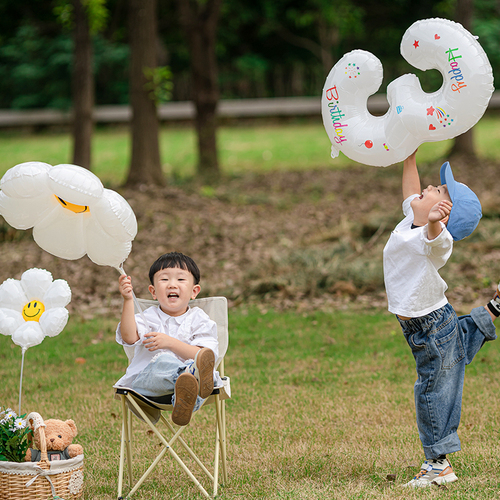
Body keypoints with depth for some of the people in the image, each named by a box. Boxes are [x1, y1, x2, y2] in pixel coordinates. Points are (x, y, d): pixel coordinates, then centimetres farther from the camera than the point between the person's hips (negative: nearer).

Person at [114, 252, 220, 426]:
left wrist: (170, 343, -17)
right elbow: (129, 338, -13)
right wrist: (128, 300, -19)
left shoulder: (199, 320, 9)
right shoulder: (149, 318, 11)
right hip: (144, 380, 0)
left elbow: (206, 356, -8)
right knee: (164, 361, -35)